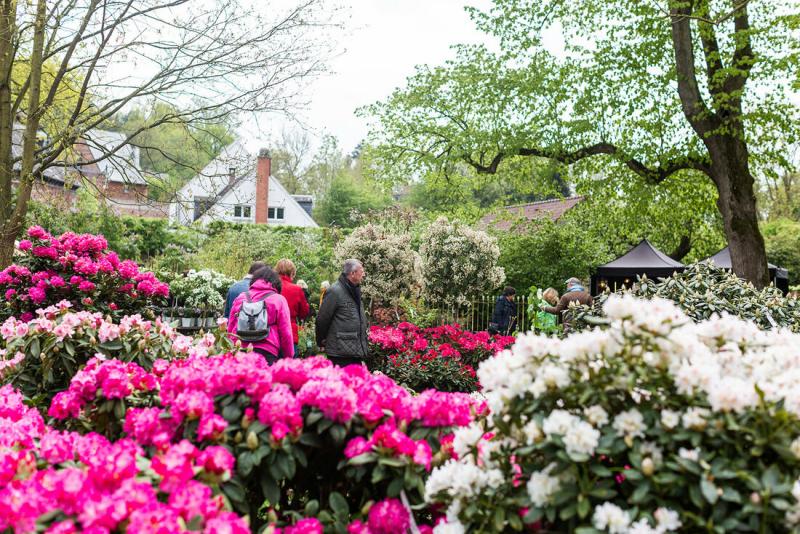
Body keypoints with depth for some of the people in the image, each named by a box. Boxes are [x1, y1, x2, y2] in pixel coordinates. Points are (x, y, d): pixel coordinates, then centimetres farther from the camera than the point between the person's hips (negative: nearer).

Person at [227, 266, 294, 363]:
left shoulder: (240, 298, 14)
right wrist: (289, 359, 8)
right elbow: (286, 334, 0)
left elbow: (230, 329, 18)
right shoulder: (278, 300, 3)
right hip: (267, 354, -3)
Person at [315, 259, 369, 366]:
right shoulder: (334, 291, -13)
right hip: (341, 351, -9)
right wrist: (321, 342, -1)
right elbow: (322, 319, -10)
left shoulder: (355, 290, 17)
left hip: (356, 350, 9)